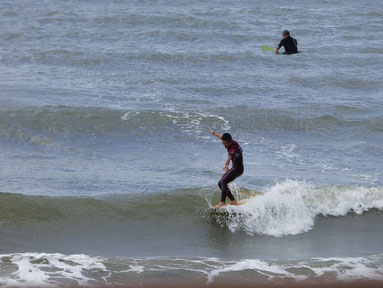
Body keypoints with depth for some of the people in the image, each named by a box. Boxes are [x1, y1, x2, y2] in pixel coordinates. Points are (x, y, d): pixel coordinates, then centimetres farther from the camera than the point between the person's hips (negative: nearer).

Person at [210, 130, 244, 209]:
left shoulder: (234, 148, -27)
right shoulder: (231, 142, -1)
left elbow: (231, 155, -43)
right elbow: (222, 137, 20)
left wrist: (226, 165, -57)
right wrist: (215, 133, 37)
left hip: (238, 169, -10)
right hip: (233, 168, 10)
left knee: (224, 181, -28)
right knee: (220, 183, 8)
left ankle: (222, 203, -36)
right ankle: (233, 201, 10)